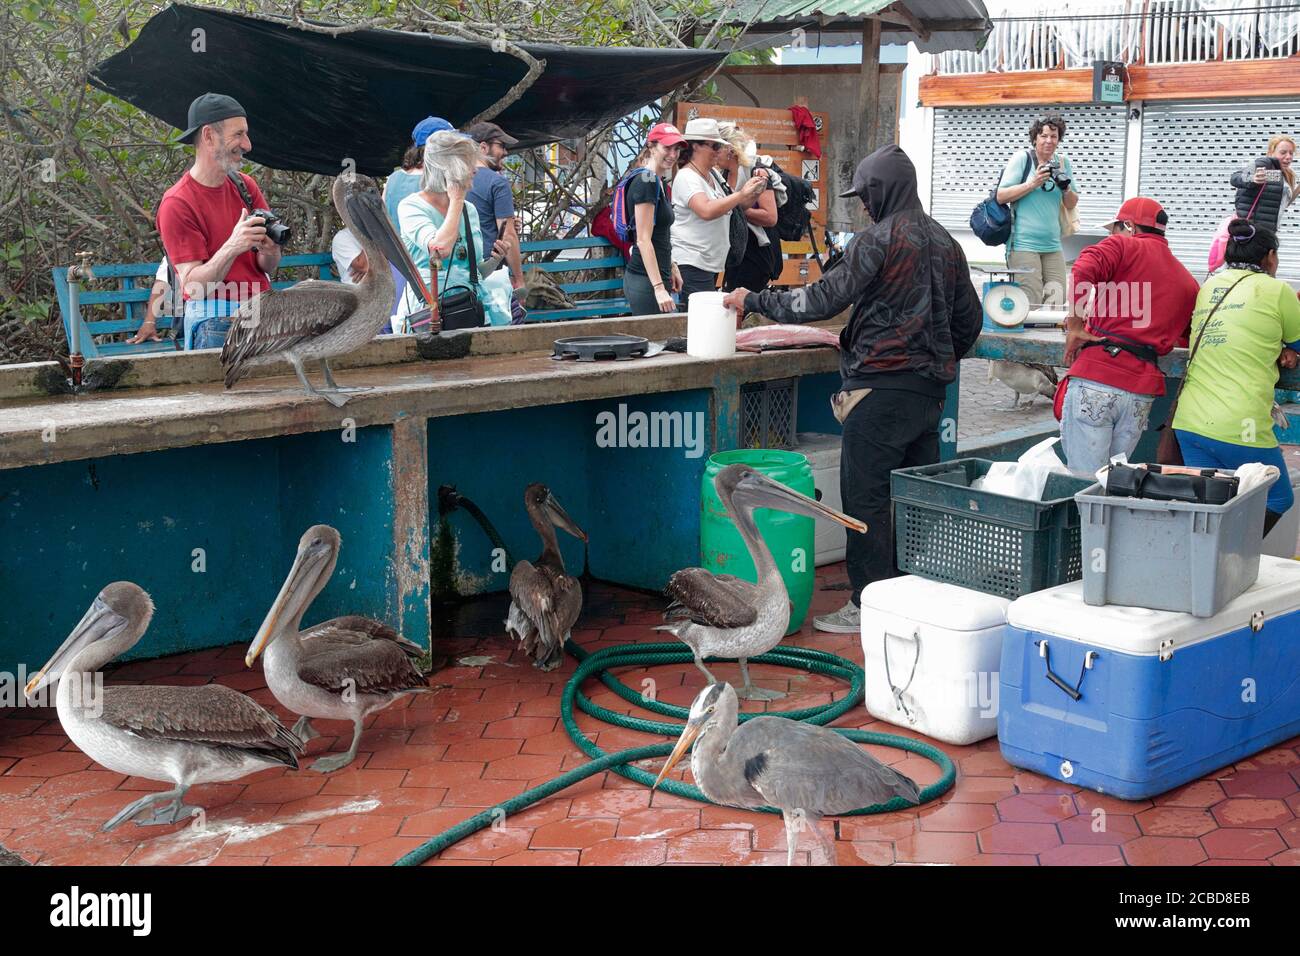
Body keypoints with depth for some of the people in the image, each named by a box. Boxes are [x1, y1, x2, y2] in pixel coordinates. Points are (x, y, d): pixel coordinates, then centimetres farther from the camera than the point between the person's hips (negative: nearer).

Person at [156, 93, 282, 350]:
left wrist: (268, 251, -16)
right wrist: (232, 248, -28)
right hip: (214, 321, -5)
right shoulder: (177, 204, -8)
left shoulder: (245, 185, 9)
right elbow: (192, 285, -14)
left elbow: (269, 267, 8)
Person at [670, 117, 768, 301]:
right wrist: (742, 193, -24)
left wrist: (753, 194, 5)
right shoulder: (686, 177, -11)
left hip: (710, 263, 9)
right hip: (691, 263, -9)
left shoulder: (710, 176, 17)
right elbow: (707, 211, -28)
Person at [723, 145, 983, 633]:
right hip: (930, 389, 8)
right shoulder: (946, 242, 14)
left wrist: (754, 300, -5)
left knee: (865, 496, -3)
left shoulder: (878, 240, -11)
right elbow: (969, 318, 19)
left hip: (882, 387, -8)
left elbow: (824, 299, -15)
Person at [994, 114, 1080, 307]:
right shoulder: (1022, 158, -2)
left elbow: (1071, 204, 16)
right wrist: (1033, 184, -14)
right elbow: (1001, 196, -7)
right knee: (1031, 305, -9)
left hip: (1053, 246, 5)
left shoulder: (1063, 162, 12)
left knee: (1057, 302, 4)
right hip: (1023, 245, -5)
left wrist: (1066, 188, -5)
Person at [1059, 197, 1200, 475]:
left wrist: (1074, 327, -9)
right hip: (1142, 392, 5)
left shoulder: (1124, 245, 5)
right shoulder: (1188, 283, 21)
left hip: (1095, 380, -5)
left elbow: (1082, 271, -14)